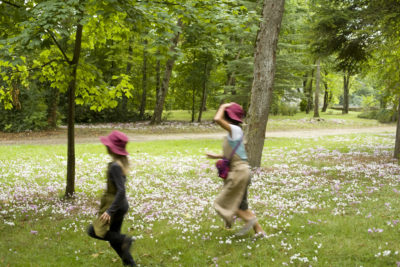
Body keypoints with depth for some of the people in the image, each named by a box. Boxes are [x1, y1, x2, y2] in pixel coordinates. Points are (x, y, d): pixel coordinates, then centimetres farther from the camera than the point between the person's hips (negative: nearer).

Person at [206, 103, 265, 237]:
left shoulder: (235, 129, -14)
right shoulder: (233, 132, 14)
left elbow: (217, 119, -27)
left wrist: (223, 107, -10)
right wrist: (217, 156, 21)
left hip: (239, 172, -10)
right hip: (239, 171, 10)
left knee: (224, 202, 0)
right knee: (240, 205, 15)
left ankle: (249, 219, 1)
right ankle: (259, 230, 17)